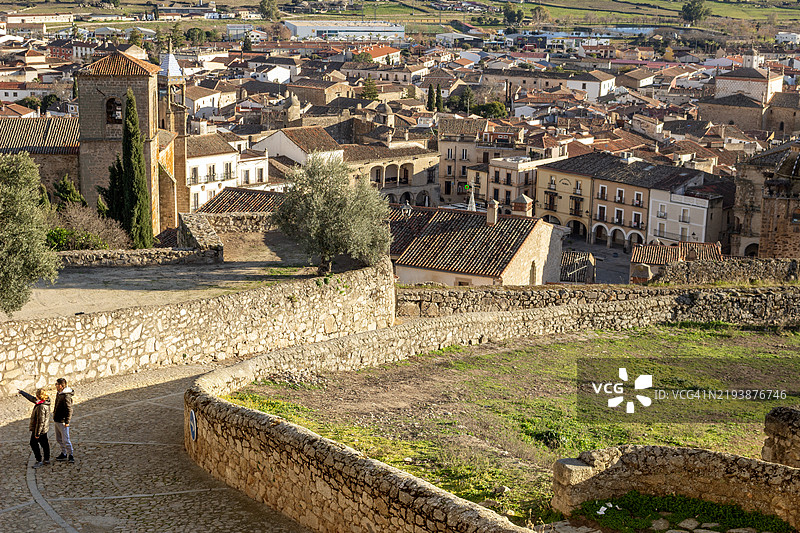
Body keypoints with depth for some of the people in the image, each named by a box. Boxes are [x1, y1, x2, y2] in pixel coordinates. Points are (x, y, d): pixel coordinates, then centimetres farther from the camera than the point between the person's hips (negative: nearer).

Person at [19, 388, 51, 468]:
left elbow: (40, 421, -28)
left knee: (33, 444, 1)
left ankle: (39, 461, 3)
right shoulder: (45, 402, 1)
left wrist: (37, 433, -22)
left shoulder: (41, 407, -29)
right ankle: (46, 459, 26)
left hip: (39, 428, -9)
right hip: (44, 428, 9)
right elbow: (32, 398, 18)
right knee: (44, 443, 17)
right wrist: (22, 392, 29)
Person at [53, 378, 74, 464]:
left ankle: (70, 456, 2)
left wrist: (67, 422, -22)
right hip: (57, 420, 10)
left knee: (65, 440, -7)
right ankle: (64, 454, 27)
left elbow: (69, 409, -22)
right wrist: (54, 416, 22)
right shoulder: (59, 394, 9)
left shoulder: (66, 396, -21)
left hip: (63, 421, -10)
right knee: (59, 439, 17)